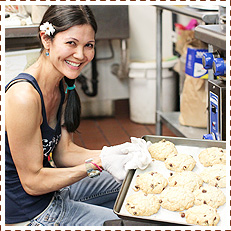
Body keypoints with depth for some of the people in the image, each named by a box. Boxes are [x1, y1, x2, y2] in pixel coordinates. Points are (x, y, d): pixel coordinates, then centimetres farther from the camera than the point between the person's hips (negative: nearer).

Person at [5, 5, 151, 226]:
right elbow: (32, 181, -24)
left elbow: (63, 152, 1)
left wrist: (113, 153, -14)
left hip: (53, 190, 9)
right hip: (31, 214, -9)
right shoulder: (23, 96, -30)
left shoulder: (62, 85, 0)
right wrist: (98, 164, -25)